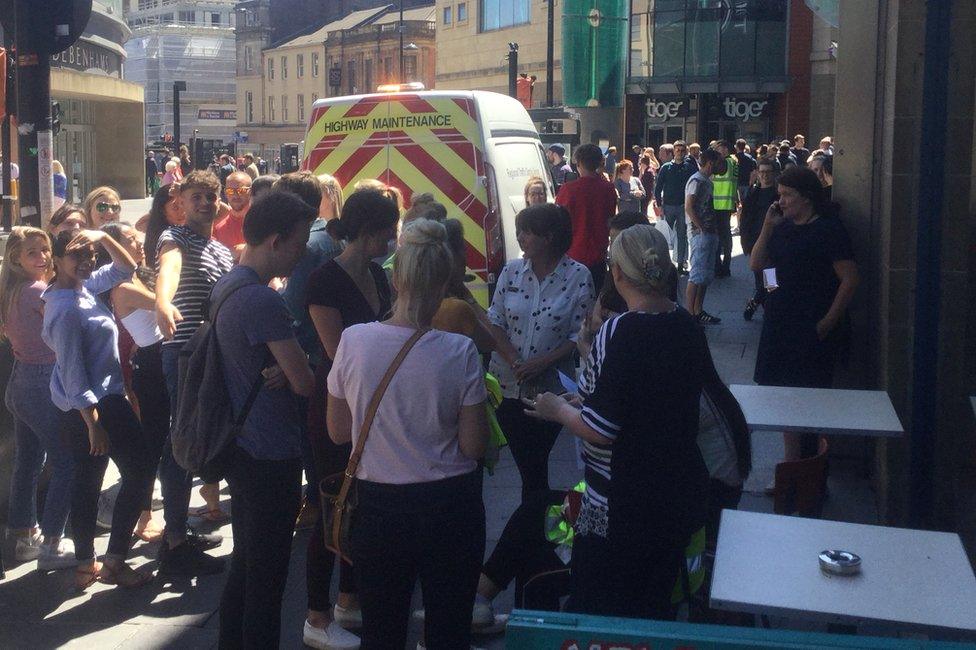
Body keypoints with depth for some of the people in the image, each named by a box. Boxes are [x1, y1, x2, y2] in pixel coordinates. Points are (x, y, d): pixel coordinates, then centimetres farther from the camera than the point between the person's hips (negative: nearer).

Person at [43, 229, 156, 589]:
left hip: (81, 407, 10)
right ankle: (114, 562, 3)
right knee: (139, 472, -2)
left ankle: (85, 564, 23)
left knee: (87, 482, 14)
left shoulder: (81, 287, 6)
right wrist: (93, 423, -22)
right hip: (100, 404, -10)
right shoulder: (66, 308, -21)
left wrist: (103, 237, 0)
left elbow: (125, 269, 17)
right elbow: (72, 371, -22)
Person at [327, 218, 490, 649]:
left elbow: (338, 432, 1)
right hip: (448, 507, -2)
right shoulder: (459, 352, -15)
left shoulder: (354, 341, -10)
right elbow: (475, 445, -10)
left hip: (378, 505, 2)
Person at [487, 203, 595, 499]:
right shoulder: (511, 271, 2)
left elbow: (580, 335, -8)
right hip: (509, 383, 3)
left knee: (536, 461, 3)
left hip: (551, 386, -3)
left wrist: (543, 362, -18)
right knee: (524, 461, 8)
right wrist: (515, 362, -13)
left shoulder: (578, 276, -8)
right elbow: (495, 322, 2)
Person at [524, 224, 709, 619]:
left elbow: (600, 430, -22)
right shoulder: (689, 327, 1)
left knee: (596, 617, 7)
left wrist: (557, 409, -4)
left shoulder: (618, 334, -22)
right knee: (655, 608, 21)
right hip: (682, 494, 7)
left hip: (624, 507, -7)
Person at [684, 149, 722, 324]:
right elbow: (689, 207, -21)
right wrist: (702, 228, -19)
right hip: (700, 235, -10)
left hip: (708, 234, 10)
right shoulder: (697, 181, -13)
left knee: (706, 276, 13)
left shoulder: (706, 180, 16)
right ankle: (690, 314, -4)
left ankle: (698, 311, 19)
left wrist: (712, 231, 11)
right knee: (697, 276, -8)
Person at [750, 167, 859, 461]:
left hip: (813, 326, -7)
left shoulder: (829, 229, -9)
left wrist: (827, 323, -13)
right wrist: (767, 226, -3)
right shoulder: (783, 227, 10)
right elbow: (756, 264, 7)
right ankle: (794, 456, 19)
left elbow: (849, 280, -12)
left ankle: (807, 459, 10)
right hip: (780, 321, 7)